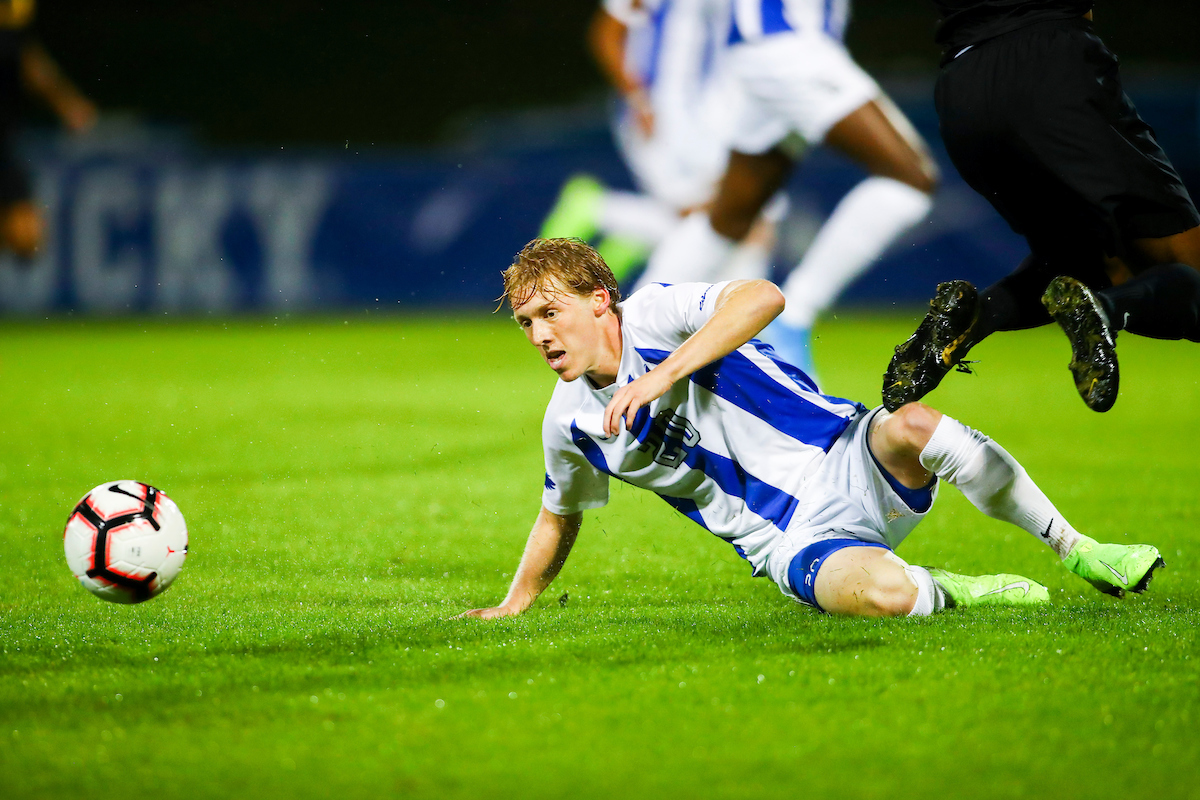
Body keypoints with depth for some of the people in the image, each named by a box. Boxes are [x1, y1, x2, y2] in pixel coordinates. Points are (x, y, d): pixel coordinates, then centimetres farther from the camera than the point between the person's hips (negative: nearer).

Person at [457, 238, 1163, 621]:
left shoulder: (651, 317, -8)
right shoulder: (569, 425, 7)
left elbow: (762, 297, -26)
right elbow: (561, 516, 26)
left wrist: (665, 375, -31)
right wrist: (512, 608, 30)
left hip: (848, 464, -1)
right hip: (794, 542, 1)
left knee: (914, 427, -37)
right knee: (884, 594, -35)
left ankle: (1079, 551, -15)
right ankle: (946, 591, 3)